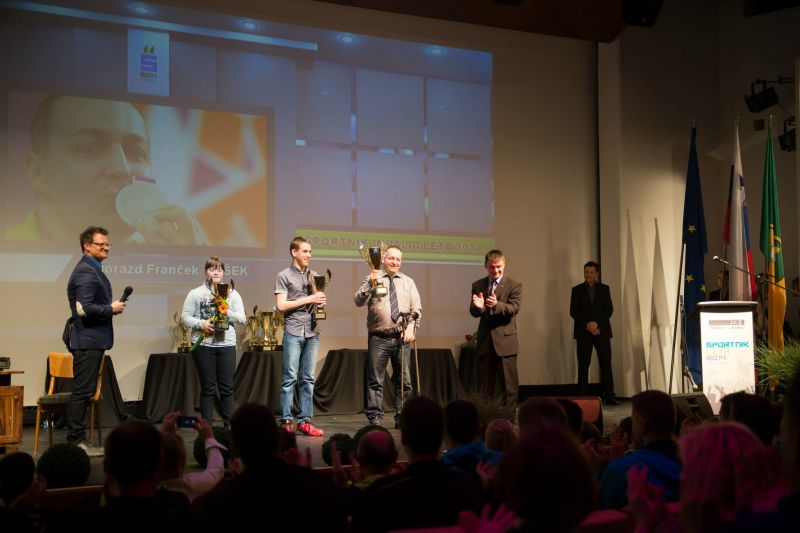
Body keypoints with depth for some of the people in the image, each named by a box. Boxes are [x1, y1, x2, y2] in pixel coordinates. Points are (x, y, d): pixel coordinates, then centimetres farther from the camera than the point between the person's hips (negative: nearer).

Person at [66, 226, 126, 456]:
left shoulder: (93, 270, 17)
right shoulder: (86, 273, -16)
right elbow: (84, 309, -25)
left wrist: (111, 307, 7)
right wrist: (111, 309, -14)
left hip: (92, 340, 11)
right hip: (88, 341, -11)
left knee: (84, 392, 14)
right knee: (82, 392, -5)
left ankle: (77, 441, 21)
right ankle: (76, 443, 1)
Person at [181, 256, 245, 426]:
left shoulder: (232, 293, 10)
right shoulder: (195, 293, 5)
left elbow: (242, 318, 5)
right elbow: (185, 317, 1)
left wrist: (227, 312, -11)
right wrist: (201, 324, -15)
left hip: (227, 344, 2)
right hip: (203, 344, -1)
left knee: (227, 388, 3)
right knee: (207, 388, 3)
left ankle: (229, 425, 10)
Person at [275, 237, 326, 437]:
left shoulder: (314, 276, 17)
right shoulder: (284, 276, 2)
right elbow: (281, 305, -7)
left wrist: (321, 302, -2)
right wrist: (308, 299, -10)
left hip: (312, 332, 5)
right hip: (293, 331, -5)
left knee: (308, 378, 5)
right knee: (290, 377, -4)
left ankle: (305, 421, 8)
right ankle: (286, 421, 1)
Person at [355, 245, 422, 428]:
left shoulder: (408, 282, 14)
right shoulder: (373, 279, 5)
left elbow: (416, 308, 9)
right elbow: (358, 301, -7)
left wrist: (411, 327, -5)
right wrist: (370, 284, -21)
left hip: (402, 337, 3)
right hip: (379, 338, -3)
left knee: (404, 381, 6)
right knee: (375, 380, -2)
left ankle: (402, 418, 13)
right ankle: (375, 418, 3)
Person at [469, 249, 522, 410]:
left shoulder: (514, 285, -1)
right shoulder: (477, 285, 8)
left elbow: (514, 308, -13)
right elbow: (474, 312, 2)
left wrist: (496, 304, -32)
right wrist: (478, 307, -23)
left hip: (505, 341, -3)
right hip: (485, 341, 3)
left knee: (509, 382, -1)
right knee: (486, 383, 10)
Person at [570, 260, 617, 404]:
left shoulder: (604, 288, 10)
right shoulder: (577, 290, 7)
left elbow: (609, 309, 3)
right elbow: (573, 311, 0)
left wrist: (597, 323, -12)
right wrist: (587, 325, -11)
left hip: (602, 331, 1)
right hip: (583, 332, -1)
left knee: (606, 364, -2)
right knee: (583, 365, -2)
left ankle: (609, 396, 1)